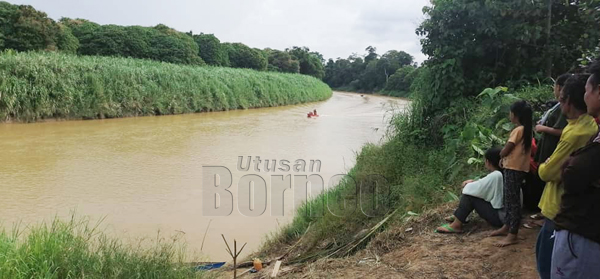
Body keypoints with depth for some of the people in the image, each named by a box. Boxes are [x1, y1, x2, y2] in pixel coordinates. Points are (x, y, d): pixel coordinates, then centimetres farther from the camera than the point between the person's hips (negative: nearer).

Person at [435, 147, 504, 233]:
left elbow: (478, 188, -16)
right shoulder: (502, 173, 5)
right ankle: (459, 217, 17)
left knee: (470, 195, -9)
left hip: (498, 217, -9)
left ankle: (456, 225, -6)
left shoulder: (495, 176, -23)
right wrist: (472, 182, 8)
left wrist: (467, 185, 4)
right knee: (473, 190, 11)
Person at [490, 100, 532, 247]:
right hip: (519, 167, 9)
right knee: (509, 199, 18)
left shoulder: (518, 130, -17)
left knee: (513, 200, -6)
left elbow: (505, 151, -15)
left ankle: (512, 235, -1)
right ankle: (507, 227, 29)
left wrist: (501, 155, 6)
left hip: (514, 169, -9)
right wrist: (505, 157, 4)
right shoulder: (527, 129, 11)